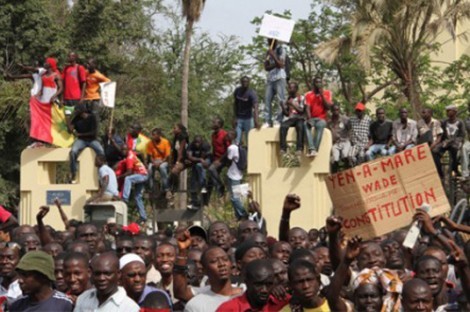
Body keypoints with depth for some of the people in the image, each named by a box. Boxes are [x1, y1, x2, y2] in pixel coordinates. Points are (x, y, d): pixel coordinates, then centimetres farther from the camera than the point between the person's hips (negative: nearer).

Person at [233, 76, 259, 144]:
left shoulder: (251, 93, -18)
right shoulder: (237, 91, -2)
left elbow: (255, 107, -29)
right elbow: (235, 104, 8)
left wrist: (256, 121, -42)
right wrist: (235, 118, 1)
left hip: (248, 118, -3)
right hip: (239, 118, 4)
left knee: (248, 140, -3)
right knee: (237, 139, -6)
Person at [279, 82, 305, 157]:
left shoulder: (301, 98, 6)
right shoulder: (287, 99, 17)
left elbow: (301, 111, -4)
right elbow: (286, 113, 14)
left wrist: (292, 104, -13)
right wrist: (283, 107, -5)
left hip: (299, 118, -3)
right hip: (290, 119, 3)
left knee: (300, 126, -39)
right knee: (283, 126, -32)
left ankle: (299, 148, -44)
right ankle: (283, 148, -36)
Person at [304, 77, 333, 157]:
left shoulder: (327, 93, 9)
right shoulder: (309, 95, 9)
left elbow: (328, 107, -2)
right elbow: (307, 108, -3)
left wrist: (322, 95, -7)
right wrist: (309, 119, -21)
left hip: (322, 119, -1)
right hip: (312, 118, 1)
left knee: (321, 125, -39)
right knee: (306, 125, -35)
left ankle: (315, 149, -45)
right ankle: (312, 149, -48)